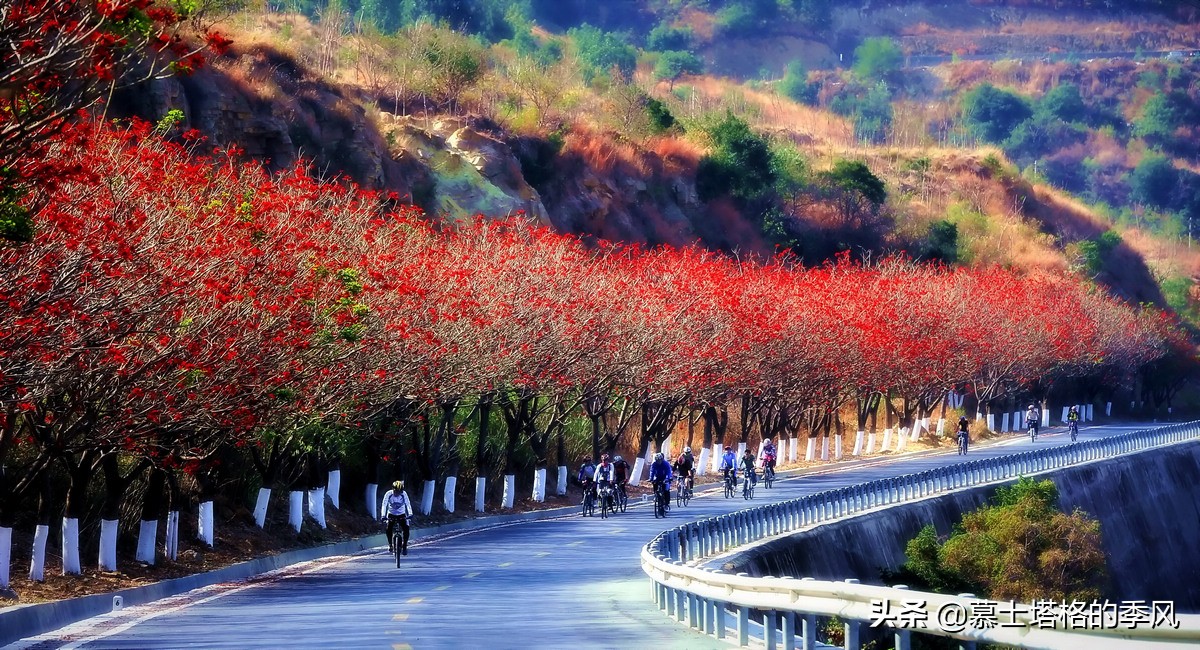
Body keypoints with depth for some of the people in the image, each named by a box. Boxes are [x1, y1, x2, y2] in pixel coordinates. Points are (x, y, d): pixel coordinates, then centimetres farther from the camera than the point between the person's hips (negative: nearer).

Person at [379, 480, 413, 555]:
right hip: (391, 515, 0)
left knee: (405, 529, -19)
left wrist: (410, 514, -38)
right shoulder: (388, 494, -20)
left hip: (401, 515, 0)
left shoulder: (404, 494, -19)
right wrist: (383, 516, -36)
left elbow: (408, 504, -23)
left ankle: (404, 546, -4)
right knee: (389, 529, -19)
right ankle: (390, 544, 5)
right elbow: (384, 505, -24)